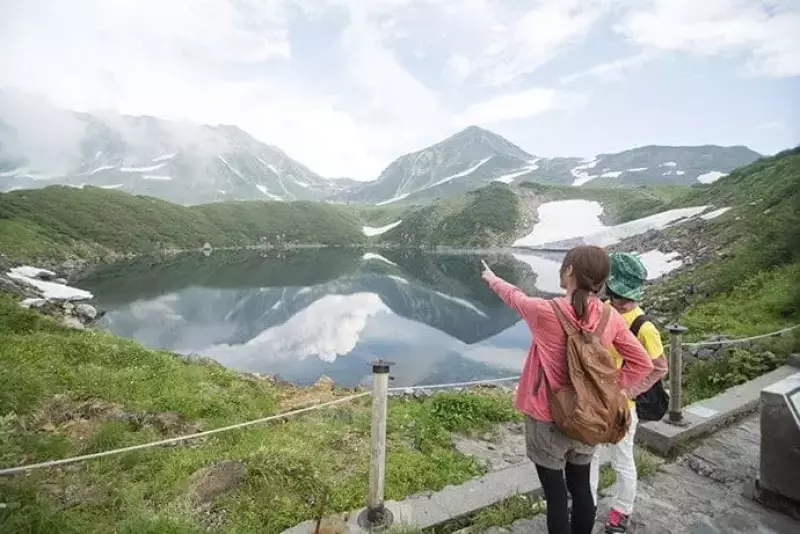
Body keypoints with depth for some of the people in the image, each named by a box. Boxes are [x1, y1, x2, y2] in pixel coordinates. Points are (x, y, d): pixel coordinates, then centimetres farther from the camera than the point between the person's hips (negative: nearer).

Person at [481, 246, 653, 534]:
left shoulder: (545, 312, -22)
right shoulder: (611, 317, -8)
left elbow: (515, 297, -2)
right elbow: (642, 364, -1)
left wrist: (493, 280, 18)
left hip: (548, 419, -5)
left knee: (555, 494, 11)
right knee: (581, 487, 22)